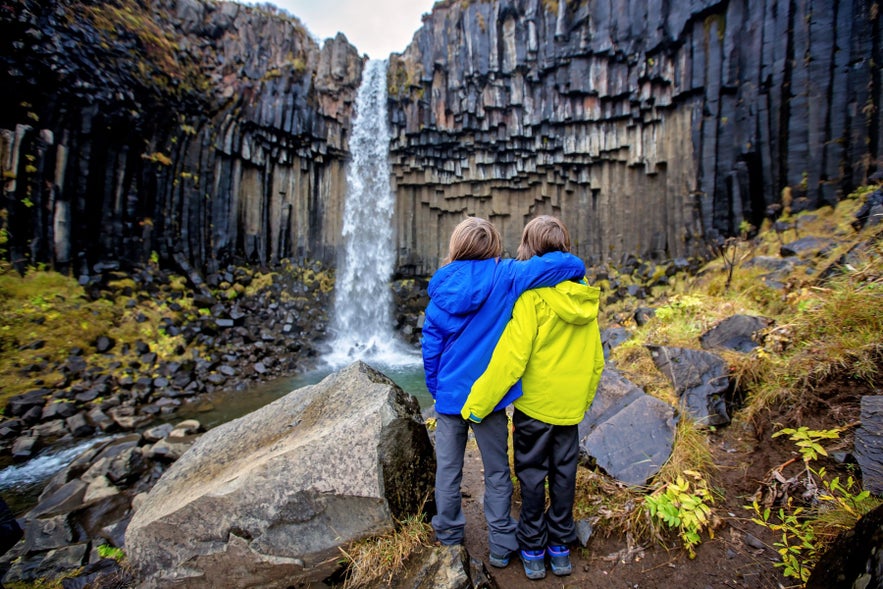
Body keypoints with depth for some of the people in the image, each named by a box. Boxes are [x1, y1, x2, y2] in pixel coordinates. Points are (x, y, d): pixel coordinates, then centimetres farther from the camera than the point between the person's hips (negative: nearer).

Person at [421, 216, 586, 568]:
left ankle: (449, 534, 39)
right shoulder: (503, 277, -13)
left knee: (448, 469, 19)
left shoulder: (440, 291, -3)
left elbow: (430, 350, 1)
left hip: (449, 395, 3)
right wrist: (576, 268, 4)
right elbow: (565, 264, -19)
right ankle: (501, 545, 32)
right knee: (497, 473, 16)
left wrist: (436, 391, 13)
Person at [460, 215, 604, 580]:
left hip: (534, 405, -5)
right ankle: (561, 549, 36)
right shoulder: (584, 298, -1)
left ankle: (533, 552, 30)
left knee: (532, 477, 13)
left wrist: (476, 406, -17)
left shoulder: (533, 296, -20)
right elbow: (596, 361, 6)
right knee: (564, 475, 19)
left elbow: (510, 358, -25)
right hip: (571, 407, 5)